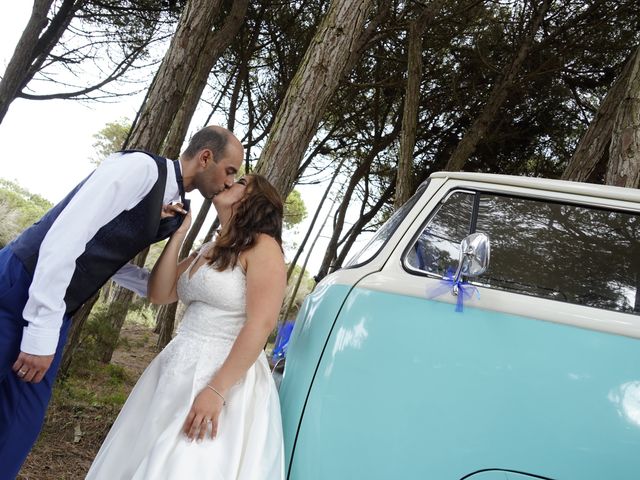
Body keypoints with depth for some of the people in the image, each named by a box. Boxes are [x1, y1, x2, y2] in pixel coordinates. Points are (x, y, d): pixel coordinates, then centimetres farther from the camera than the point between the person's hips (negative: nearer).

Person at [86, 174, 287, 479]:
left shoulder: (262, 247, -9)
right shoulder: (208, 251, 16)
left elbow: (261, 324, -19)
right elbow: (159, 294, 11)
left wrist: (217, 390, -23)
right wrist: (177, 236, 4)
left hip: (224, 375, -8)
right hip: (177, 372, 9)